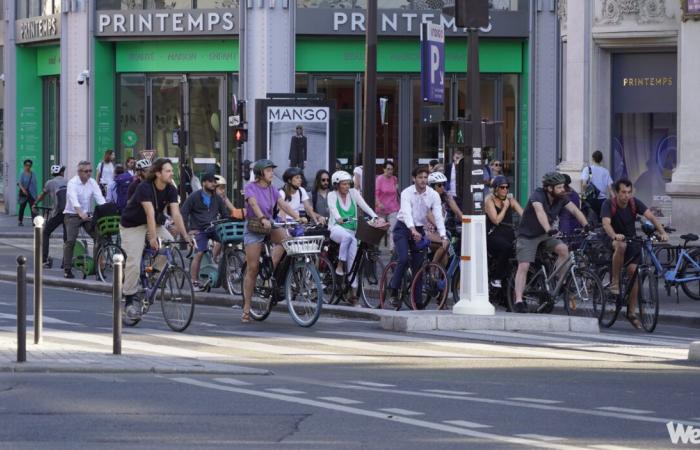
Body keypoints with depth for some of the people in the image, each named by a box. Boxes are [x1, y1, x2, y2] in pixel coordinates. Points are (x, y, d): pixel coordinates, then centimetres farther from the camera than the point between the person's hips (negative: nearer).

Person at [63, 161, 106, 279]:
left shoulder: (93, 183, 1)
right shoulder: (72, 183, -14)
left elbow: (99, 198, -10)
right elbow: (74, 199, -30)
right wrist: (80, 213, -47)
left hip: (87, 215, 5)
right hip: (72, 215, -5)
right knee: (70, 240, -16)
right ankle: (67, 269, -10)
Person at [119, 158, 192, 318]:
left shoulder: (170, 190, -10)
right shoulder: (145, 188, -27)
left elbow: (176, 213, -18)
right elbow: (150, 213, -37)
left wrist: (185, 235, -30)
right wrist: (153, 238, -45)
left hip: (155, 223, 6)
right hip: (132, 225, -6)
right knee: (133, 263, -14)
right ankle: (129, 301, -3)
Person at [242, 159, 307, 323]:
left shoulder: (271, 189, 9)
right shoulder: (251, 188, -6)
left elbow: (283, 204, -3)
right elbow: (254, 204, -24)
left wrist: (298, 217, -18)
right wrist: (262, 219, -42)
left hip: (270, 226, 5)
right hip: (254, 228, -5)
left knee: (285, 236, -29)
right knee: (252, 268, -6)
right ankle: (246, 309, 2)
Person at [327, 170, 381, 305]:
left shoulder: (353, 193, 9)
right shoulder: (332, 195, 1)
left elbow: (364, 205, -3)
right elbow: (333, 208, -18)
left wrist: (375, 217, -20)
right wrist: (338, 218, -40)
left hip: (351, 230, 3)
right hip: (336, 228, -3)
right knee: (347, 236, -38)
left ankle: (352, 291, -13)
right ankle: (340, 266, -25)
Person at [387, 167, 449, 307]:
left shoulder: (433, 195, -7)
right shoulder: (407, 193, -16)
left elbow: (438, 216, -16)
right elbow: (407, 213, -31)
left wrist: (443, 236, -30)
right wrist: (413, 230, -49)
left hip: (419, 230, 3)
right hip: (403, 228, -3)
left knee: (418, 264, 0)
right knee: (404, 259, -22)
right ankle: (393, 288, -5)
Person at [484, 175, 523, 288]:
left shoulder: (511, 201, 16)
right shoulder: (489, 200, 1)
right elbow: (496, 220, -11)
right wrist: (505, 207, -2)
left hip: (509, 234, 5)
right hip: (493, 235, -5)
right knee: (506, 246, -37)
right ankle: (496, 278, -23)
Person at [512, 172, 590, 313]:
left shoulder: (561, 198, -6)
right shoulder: (538, 195, -25)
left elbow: (574, 210, -11)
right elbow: (540, 212, -42)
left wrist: (586, 225, -28)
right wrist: (549, 230, -58)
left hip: (545, 235, 5)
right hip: (528, 236, -5)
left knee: (563, 249, -20)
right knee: (523, 266, -16)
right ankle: (518, 300, -18)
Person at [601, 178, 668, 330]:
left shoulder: (635, 203, -10)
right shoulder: (609, 204, -19)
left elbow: (650, 216, -21)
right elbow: (606, 223, -34)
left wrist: (662, 232, -38)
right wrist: (615, 236, -55)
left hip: (631, 239, 3)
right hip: (614, 239, -3)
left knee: (633, 270, -13)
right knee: (621, 246, -38)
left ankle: (631, 312, -3)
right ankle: (614, 281, -23)